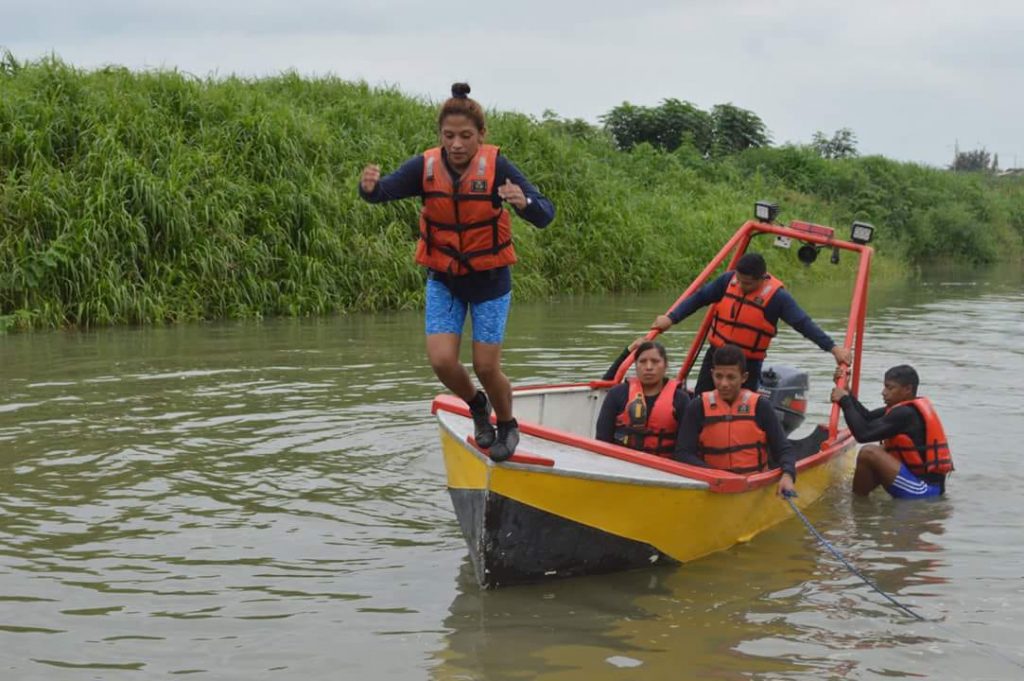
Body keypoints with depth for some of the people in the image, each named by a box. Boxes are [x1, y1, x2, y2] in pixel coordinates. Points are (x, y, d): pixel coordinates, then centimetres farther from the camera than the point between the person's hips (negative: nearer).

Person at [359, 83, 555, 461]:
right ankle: (477, 406, 24)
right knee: (442, 361, -10)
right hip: (443, 279, 2)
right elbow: (384, 191, -27)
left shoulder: (496, 167, -21)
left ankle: (508, 426, 32)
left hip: (490, 280, -2)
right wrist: (369, 186, -50)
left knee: (486, 367, 0)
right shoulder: (426, 166, -15)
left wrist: (523, 202, -48)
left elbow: (544, 216, -26)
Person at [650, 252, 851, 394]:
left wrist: (833, 348, -25)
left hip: (748, 364, -4)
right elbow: (700, 298, 3)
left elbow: (804, 324, -19)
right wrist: (671, 318, -4)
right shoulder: (728, 280, -5)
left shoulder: (777, 296, -17)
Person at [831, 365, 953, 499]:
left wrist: (844, 401, -13)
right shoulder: (908, 408, 11)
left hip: (923, 490, -11)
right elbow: (867, 418, 12)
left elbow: (864, 434, -22)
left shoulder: (904, 414, -18)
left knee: (869, 453, -18)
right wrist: (846, 392, 8)